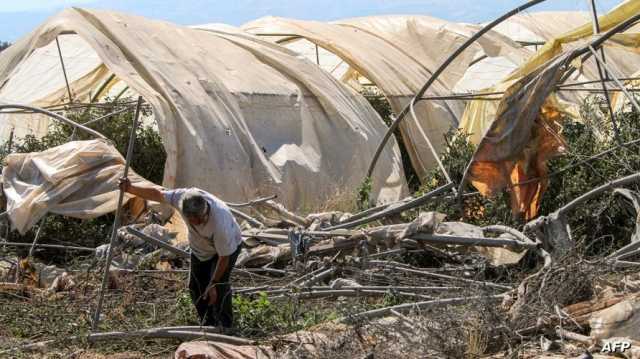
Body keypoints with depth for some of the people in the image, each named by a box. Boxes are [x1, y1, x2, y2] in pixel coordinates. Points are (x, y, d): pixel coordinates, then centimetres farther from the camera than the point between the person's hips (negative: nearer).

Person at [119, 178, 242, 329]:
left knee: (219, 287, -15)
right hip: (200, 247, 6)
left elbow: (224, 257, -31)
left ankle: (224, 328, 3)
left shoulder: (220, 223, -45)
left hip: (228, 246, -6)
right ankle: (208, 325, 25)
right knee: (196, 287, 7)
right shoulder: (183, 197, -34)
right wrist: (130, 189, -21)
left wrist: (213, 284, -25)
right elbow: (157, 195, -16)